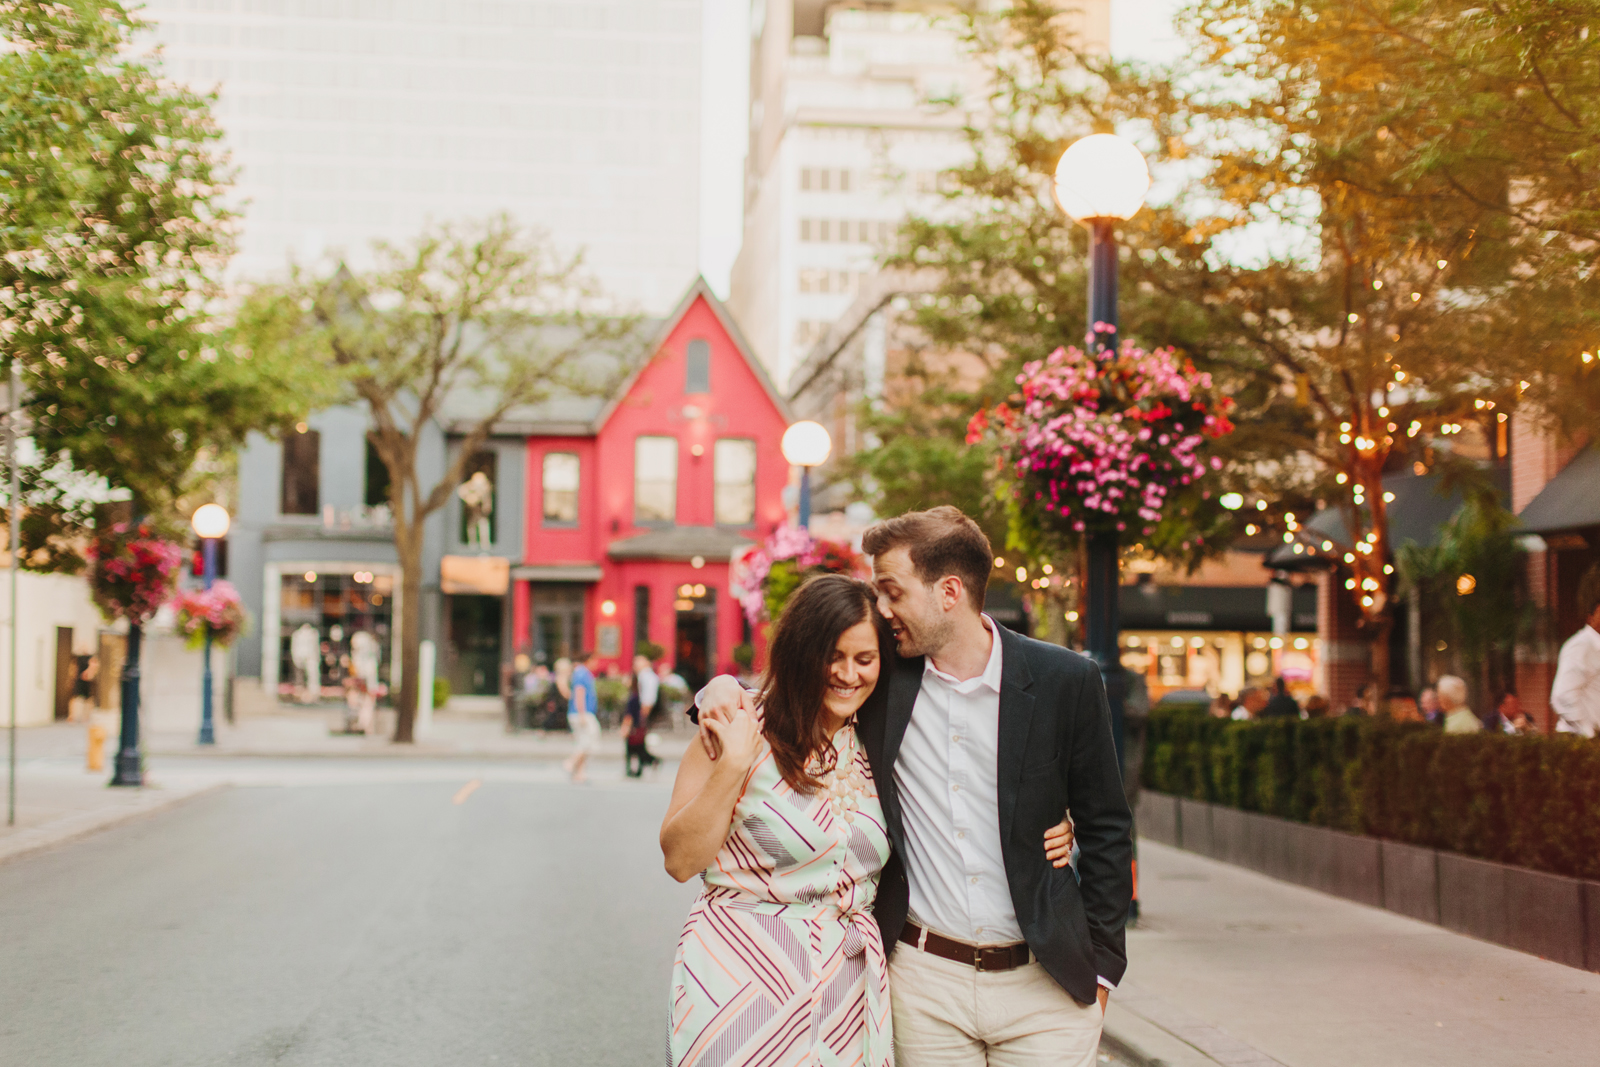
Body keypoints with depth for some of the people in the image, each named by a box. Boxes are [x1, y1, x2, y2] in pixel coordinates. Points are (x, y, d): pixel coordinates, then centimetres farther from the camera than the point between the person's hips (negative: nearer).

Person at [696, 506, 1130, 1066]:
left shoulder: (1066, 681, -5)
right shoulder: (882, 673, -1)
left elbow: (1106, 830, 2)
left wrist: (1100, 964, 1)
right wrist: (724, 686, -8)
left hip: (1046, 983, -1)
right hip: (926, 982, 2)